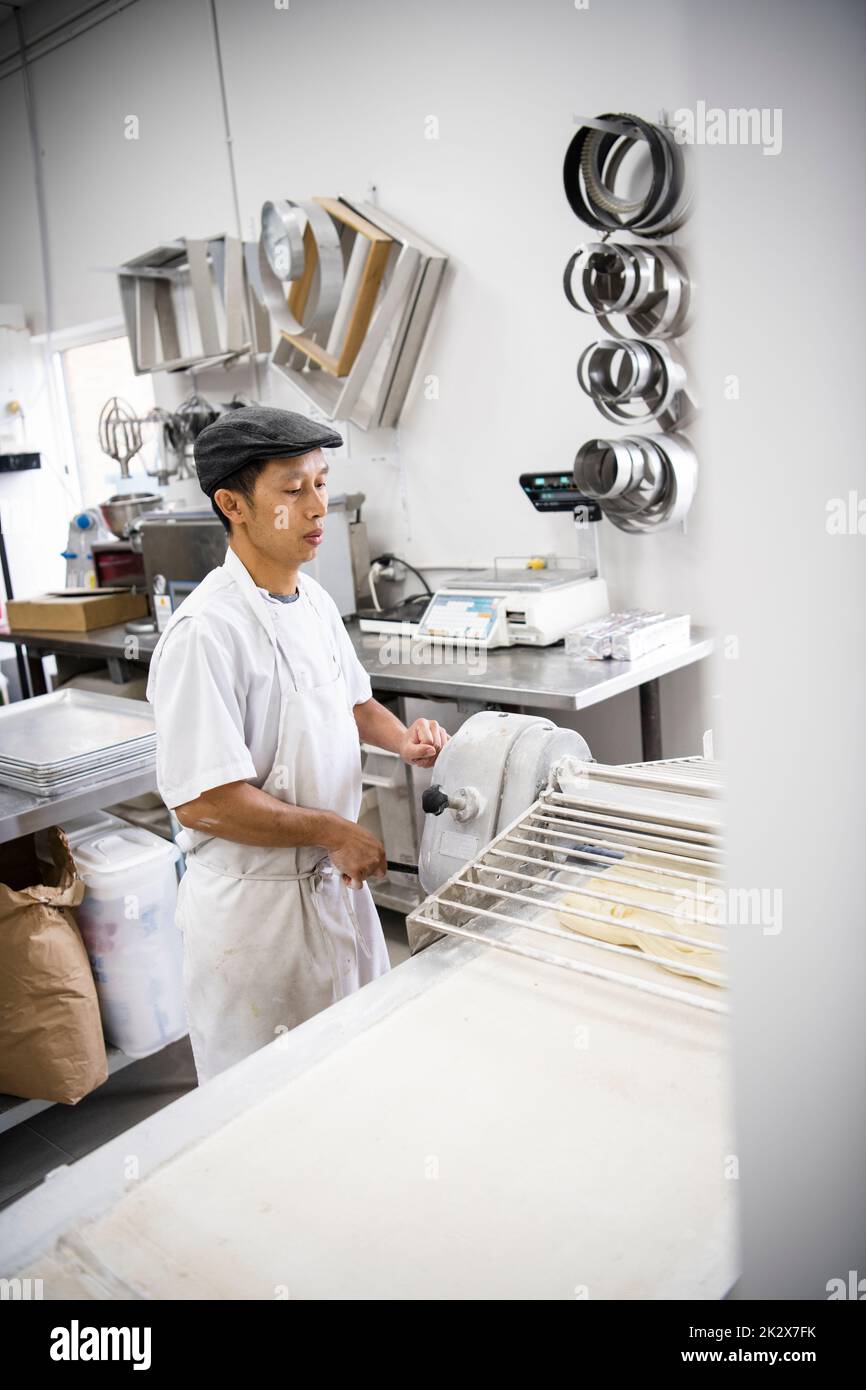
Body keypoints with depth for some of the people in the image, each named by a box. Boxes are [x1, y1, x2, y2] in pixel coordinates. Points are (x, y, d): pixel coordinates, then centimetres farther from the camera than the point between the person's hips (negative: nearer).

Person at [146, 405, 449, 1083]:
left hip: (334, 878, 8)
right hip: (256, 902, -8)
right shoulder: (206, 631, -24)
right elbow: (202, 800, -27)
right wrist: (330, 830, -19)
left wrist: (401, 736, -1)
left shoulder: (313, 599, 3)